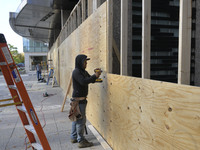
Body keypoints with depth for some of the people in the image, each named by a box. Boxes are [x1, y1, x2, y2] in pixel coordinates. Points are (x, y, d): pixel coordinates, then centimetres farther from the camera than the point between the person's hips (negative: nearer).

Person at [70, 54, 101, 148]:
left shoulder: (83, 71, 14)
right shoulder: (76, 72, -15)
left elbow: (90, 80, 16)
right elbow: (83, 81, -27)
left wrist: (95, 76, -2)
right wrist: (94, 76, -21)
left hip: (81, 98, 10)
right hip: (78, 99, -10)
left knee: (76, 118, 17)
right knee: (81, 120, -4)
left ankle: (74, 137, 30)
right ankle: (81, 141, 7)